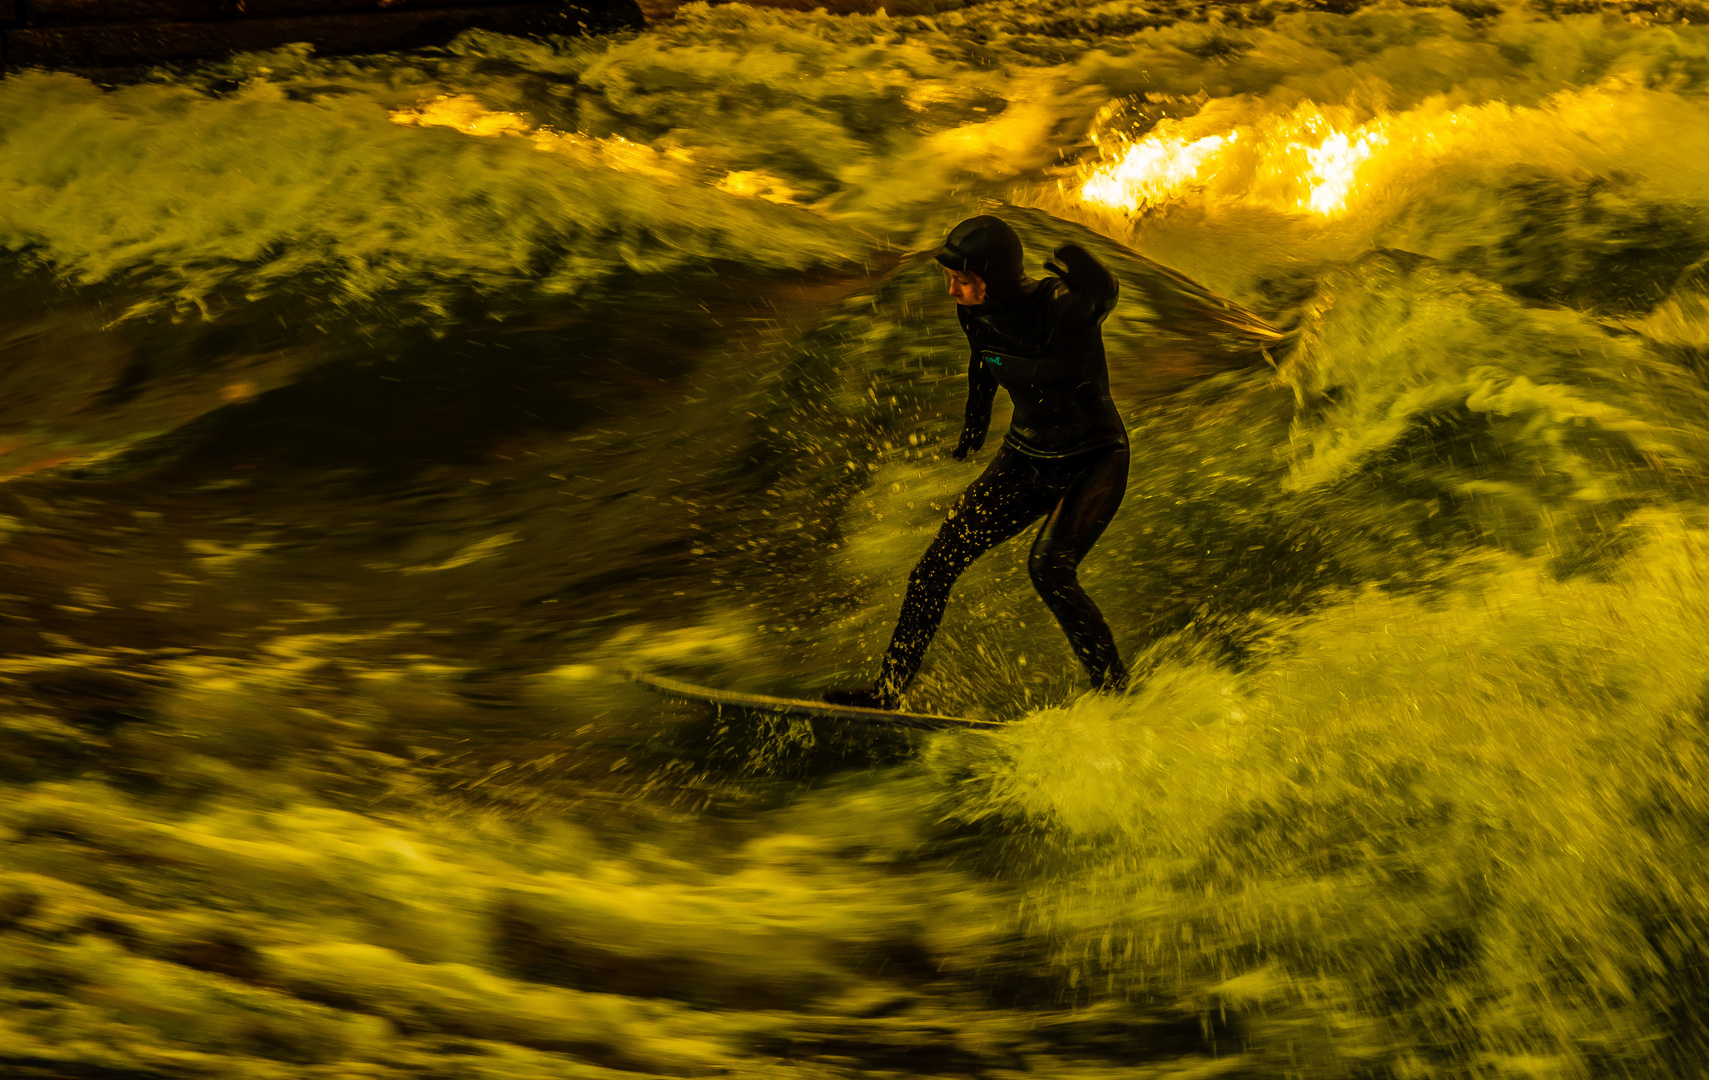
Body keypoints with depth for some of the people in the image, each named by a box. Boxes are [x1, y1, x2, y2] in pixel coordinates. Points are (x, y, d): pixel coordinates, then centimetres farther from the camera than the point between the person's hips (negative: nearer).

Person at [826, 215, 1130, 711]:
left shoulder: (1061, 306, -23)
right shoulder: (977, 315, -6)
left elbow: (1104, 295, -41)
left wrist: (1084, 272, -64)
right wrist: (974, 426, 28)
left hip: (1096, 461, -6)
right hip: (1025, 459, 6)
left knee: (1048, 566, -28)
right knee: (938, 563, -3)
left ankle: (1114, 690, -11)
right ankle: (887, 692, 7)